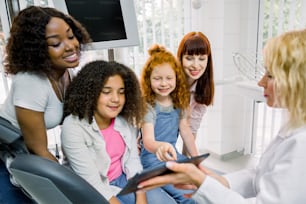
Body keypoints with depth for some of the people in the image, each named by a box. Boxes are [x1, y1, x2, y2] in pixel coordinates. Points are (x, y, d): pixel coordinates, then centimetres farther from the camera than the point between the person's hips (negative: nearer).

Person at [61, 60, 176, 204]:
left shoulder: (126, 119, -5)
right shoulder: (73, 127, -22)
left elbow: (133, 160, -4)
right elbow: (93, 184, -22)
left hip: (124, 179, 5)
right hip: (94, 192, -5)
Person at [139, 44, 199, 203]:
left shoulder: (179, 102, 1)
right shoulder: (148, 106, -18)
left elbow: (185, 130, 7)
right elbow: (148, 141, -30)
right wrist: (160, 147, -53)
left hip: (172, 154, 6)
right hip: (153, 158, -6)